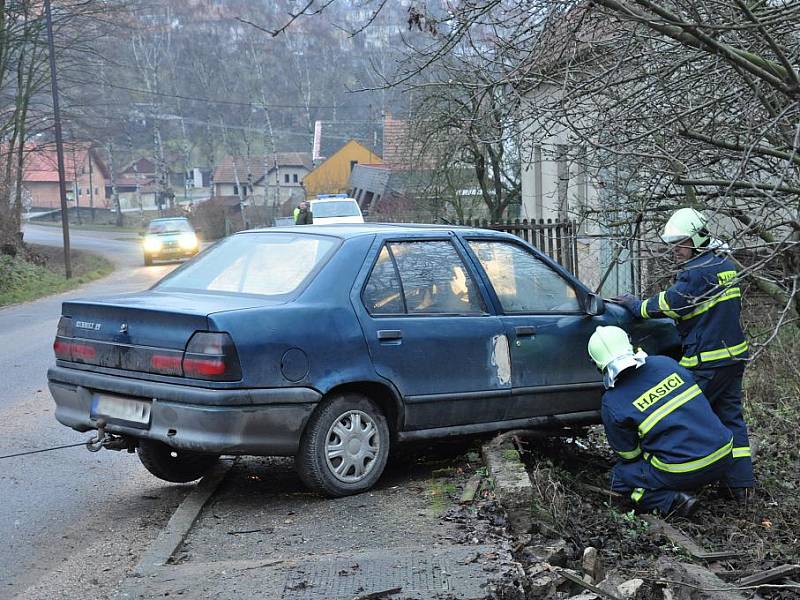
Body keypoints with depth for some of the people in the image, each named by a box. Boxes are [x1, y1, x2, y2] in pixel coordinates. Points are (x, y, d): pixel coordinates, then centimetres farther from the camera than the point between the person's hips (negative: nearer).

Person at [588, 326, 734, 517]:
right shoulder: (665, 363, 5)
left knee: (619, 477, 15)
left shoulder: (612, 403, -7)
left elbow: (630, 455, 5)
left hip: (683, 472, -6)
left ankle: (672, 501, -5)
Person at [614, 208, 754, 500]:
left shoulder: (697, 272, -17)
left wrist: (636, 305, 2)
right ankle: (741, 483, 11)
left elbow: (669, 304, -15)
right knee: (731, 417, 11)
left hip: (707, 361, -9)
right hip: (734, 355, 9)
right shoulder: (726, 265, 13)